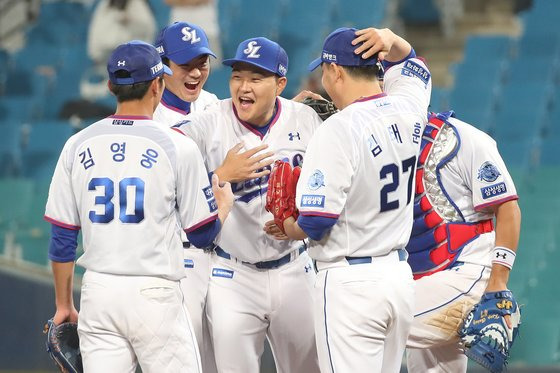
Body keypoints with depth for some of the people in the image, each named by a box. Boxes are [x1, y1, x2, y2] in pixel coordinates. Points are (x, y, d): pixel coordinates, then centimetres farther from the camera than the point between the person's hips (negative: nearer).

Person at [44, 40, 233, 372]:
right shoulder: (177, 146, -6)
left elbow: (62, 238, 8)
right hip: (154, 294, -4)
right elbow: (203, 234, 0)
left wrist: (64, 304, 18)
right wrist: (226, 202, 22)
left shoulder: (78, 146, 5)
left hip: (97, 293, 4)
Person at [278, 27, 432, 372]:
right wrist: (391, 40, 7)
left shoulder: (338, 130, -17)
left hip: (350, 282, -8)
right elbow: (411, 64, 29)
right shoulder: (406, 110, 4)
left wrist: (289, 229, 2)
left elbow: (315, 223, -20)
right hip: (400, 276, 8)